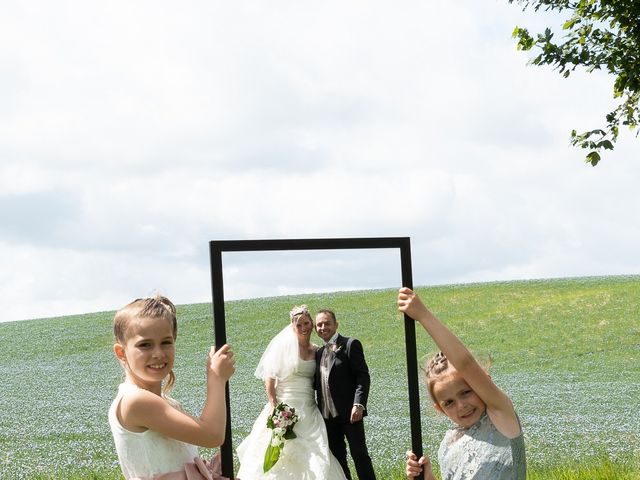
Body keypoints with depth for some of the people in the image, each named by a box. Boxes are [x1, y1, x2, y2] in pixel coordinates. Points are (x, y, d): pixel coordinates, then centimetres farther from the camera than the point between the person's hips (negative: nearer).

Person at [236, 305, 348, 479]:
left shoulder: (316, 351, 11)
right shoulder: (284, 346, -3)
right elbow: (269, 379, -7)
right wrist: (274, 408, -15)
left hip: (309, 411, 4)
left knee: (313, 457, -3)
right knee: (283, 455, -8)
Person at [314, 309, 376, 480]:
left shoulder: (350, 345, -5)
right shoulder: (319, 353, 16)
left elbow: (363, 376, -12)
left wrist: (359, 404, -21)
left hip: (349, 413, -7)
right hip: (328, 415, 7)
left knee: (359, 453, -5)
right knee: (336, 457, 10)